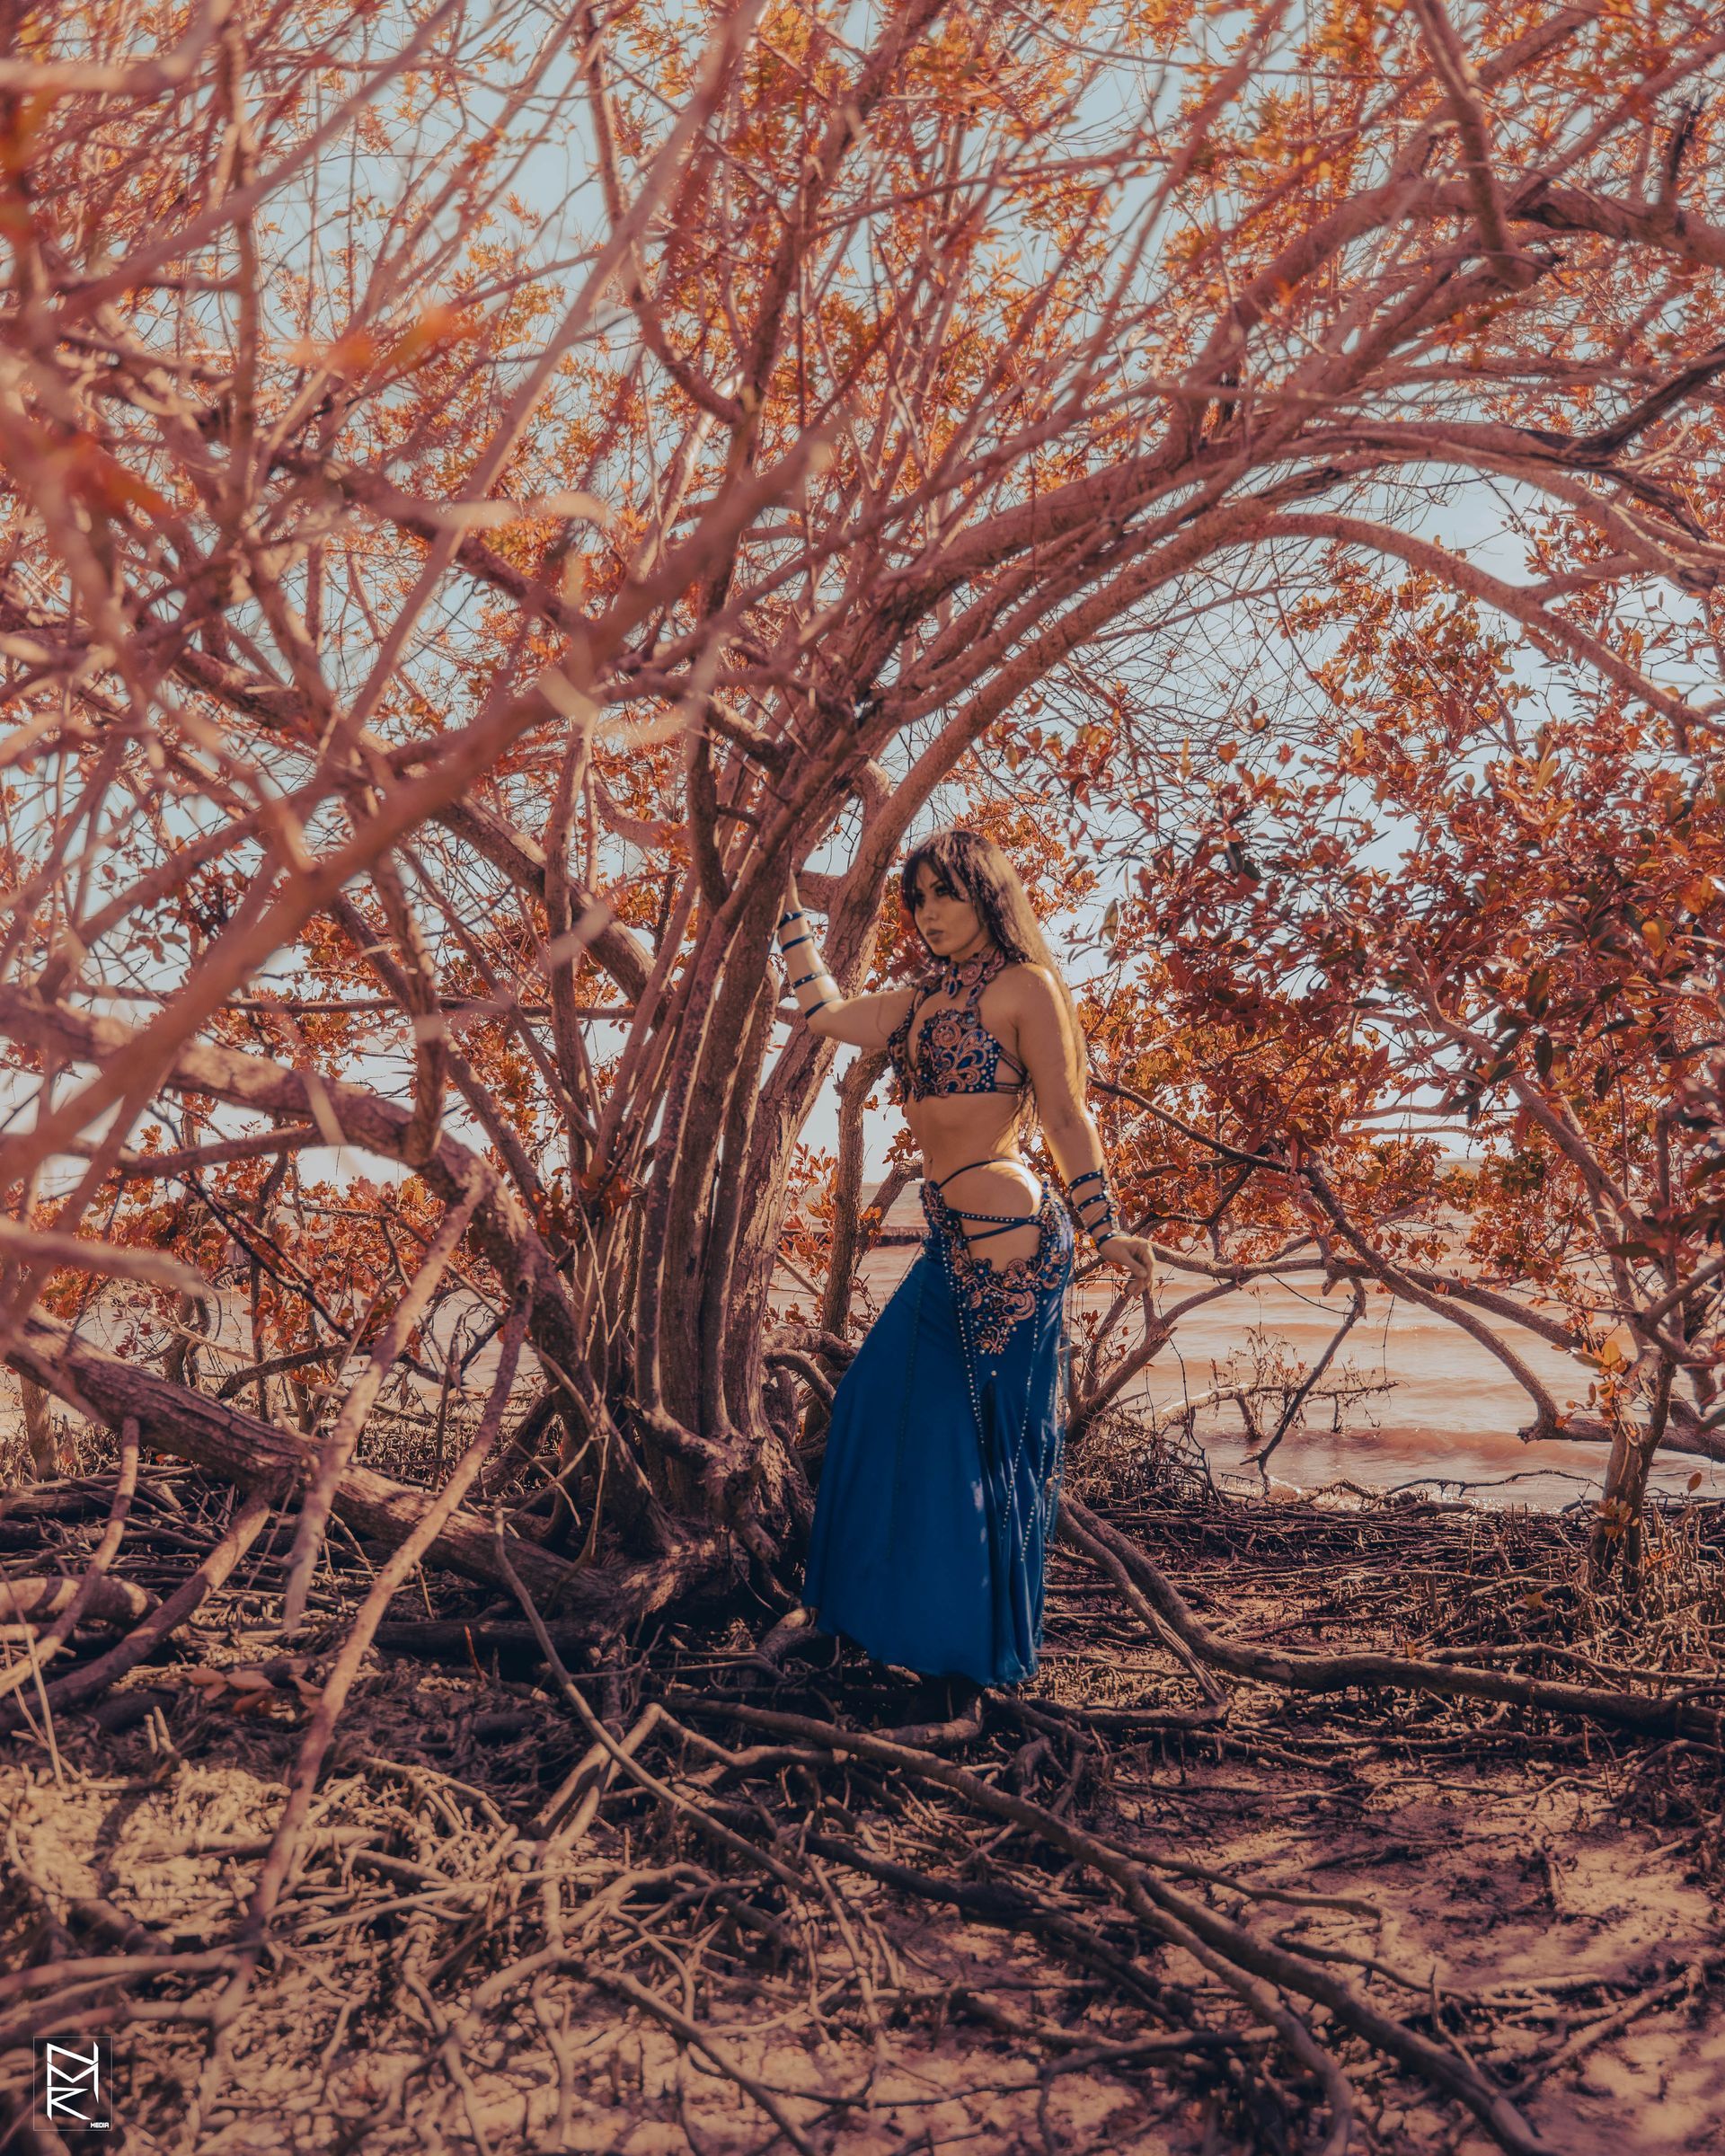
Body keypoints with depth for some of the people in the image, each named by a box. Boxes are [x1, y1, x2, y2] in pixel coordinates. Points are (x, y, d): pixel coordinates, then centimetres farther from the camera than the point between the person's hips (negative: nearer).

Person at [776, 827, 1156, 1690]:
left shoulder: (1024, 986, -6)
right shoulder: (921, 1000, 14)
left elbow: (1065, 1117, -8)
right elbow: (826, 1013, 20)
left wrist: (1105, 1231, -10)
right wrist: (787, 901, 21)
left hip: (1005, 1238, -8)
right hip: (951, 1239, 9)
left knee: (992, 1437, 3)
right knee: (884, 1405, 15)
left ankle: (987, 1644, 20)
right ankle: (903, 1609, 32)